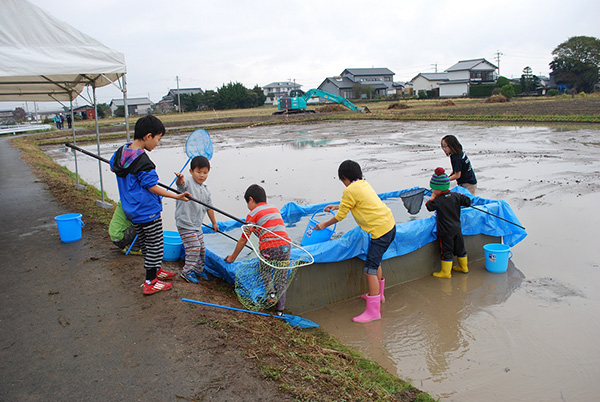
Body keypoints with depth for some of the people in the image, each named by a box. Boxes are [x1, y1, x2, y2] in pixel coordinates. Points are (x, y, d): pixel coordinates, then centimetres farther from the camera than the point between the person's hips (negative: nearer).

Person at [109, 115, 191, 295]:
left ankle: (156, 270, 41)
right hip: (148, 211, -9)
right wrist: (176, 196, -18)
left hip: (132, 211, 9)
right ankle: (150, 283, 12)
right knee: (155, 245, 4)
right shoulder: (143, 162, -26)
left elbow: (112, 166, 20)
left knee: (145, 243, 22)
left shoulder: (121, 151, 0)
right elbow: (152, 187, -22)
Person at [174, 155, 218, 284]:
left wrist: (214, 223, 25)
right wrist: (180, 180, -62)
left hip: (197, 225, 8)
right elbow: (182, 185, -38)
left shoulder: (206, 190, 9)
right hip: (185, 224, -7)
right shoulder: (188, 184, -13)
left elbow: (209, 207, 19)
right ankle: (187, 272, 11)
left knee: (201, 248, 15)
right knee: (194, 248, -7)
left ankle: (199, 269, 35)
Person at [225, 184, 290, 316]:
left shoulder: (253, 214, 6)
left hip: (269, 247, -4)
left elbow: (243, 240, 10)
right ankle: (280, 309, 15)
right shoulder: (275, 208, 23)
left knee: (265, 271, 21)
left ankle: (270, 291, -3)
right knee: (281, 277, 13)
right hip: (286, 245, 5)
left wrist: (233, 257, 23)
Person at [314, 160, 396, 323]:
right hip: (390, 225, 10)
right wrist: (337, 206, 38)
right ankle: (378, 294, 43)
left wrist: (324, 225, 13)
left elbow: (340, 216, -3)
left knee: (370, 269, -7)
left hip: (380, 230, -10)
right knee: (375, 262, 25)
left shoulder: (350, 190, -11)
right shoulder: (363, 184, 15)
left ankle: (373, 311, -4)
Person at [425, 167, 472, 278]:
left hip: (446, 231, -6)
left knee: (447, 251, 2)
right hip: (457, 229, 6)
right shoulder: (456, 196, -3)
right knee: (459, 248, 20)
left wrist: (432, 197, 3)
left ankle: (446, 272, 10)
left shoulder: (437, 200, -17)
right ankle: (464, 267, 37)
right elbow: (468, 202, 4)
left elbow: (429, 207, -6)